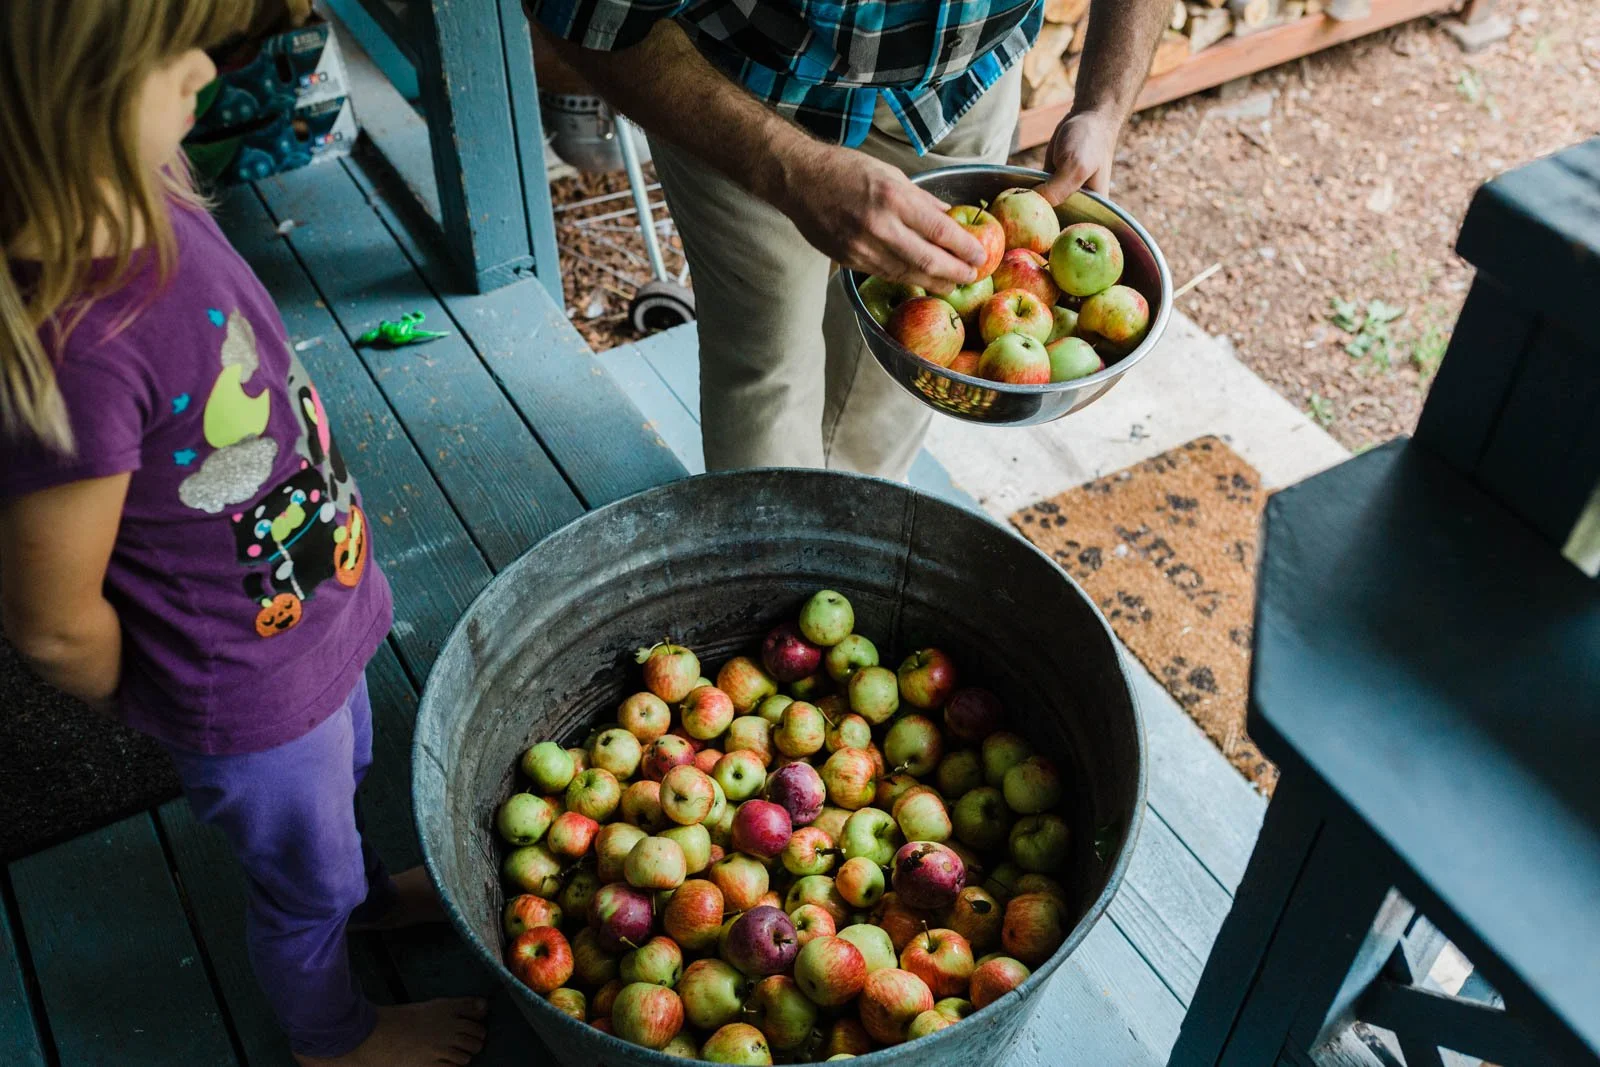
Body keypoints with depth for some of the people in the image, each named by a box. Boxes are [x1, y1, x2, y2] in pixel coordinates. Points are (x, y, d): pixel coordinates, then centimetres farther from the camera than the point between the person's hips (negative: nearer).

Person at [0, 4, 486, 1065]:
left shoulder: (138, 193, -18)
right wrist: (149, 703, -6)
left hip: (319, 612, 7)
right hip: (253, 691, -7)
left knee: (342, 783, 35)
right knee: (302, 880, 24)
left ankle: (366, 893, 68)